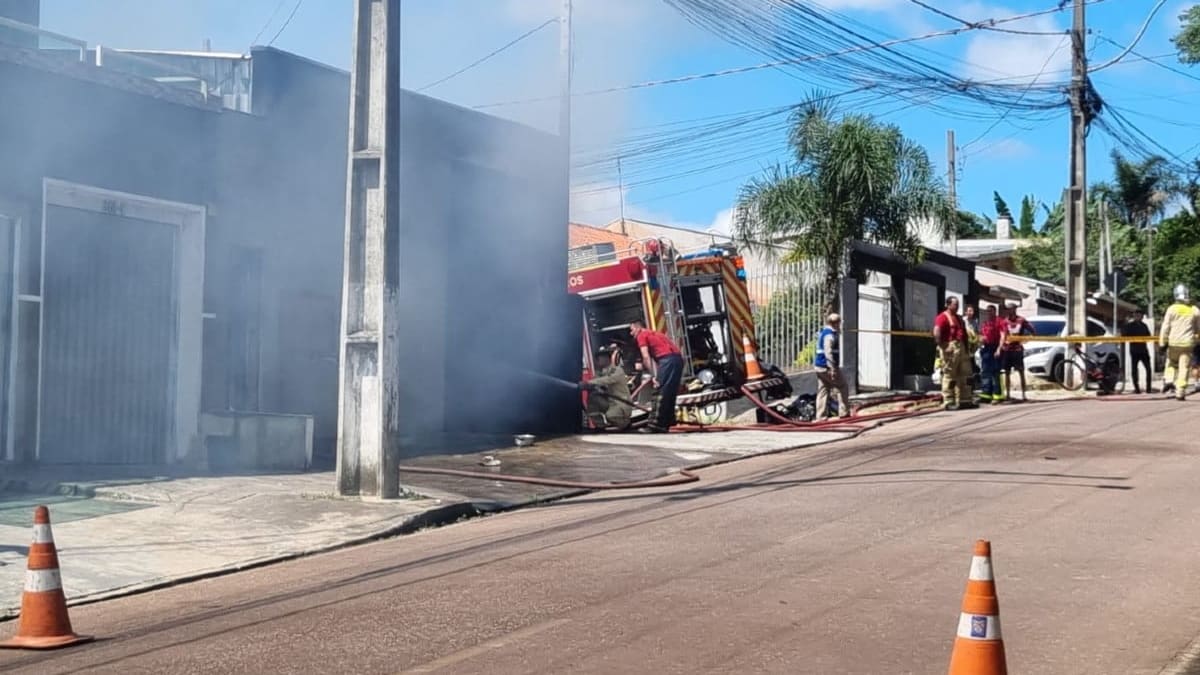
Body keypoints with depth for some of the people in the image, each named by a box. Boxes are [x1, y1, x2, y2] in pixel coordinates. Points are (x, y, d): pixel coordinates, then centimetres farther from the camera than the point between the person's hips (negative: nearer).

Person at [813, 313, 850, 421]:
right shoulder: (830, 334, -15)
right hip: (827, 367, -10)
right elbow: (828, 352, -23)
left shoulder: (823, 331, 16)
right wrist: (833, 368, -26)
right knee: (841, 387, 2)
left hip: (819, 366, 10)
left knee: (823, 390, 9)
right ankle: (844, 412, 5)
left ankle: (821, 416, 8)